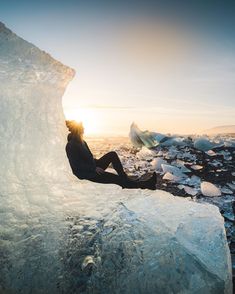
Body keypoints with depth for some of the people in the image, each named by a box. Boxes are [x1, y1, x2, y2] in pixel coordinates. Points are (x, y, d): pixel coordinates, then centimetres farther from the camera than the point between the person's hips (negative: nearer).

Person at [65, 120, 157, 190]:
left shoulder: (81, 141, 10)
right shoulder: (71, 146, -17)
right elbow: (76, 166, -21)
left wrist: (96, 162, 3)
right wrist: (94, 168, -22)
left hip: (93, 167, 9)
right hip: (85, 173, -9)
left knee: (112, 154, -3)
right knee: (114, 178, -19)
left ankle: (124, 178, -10)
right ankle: (143, 184, -16)